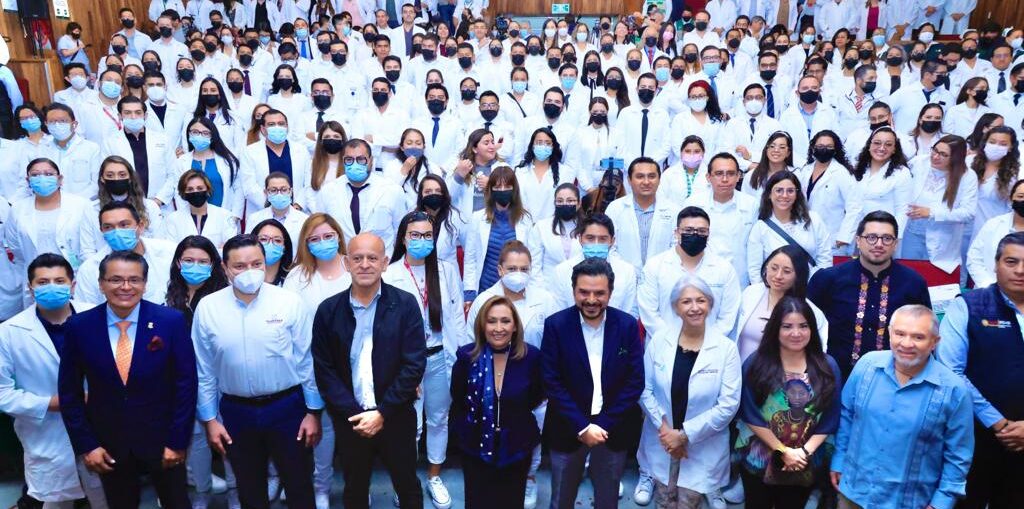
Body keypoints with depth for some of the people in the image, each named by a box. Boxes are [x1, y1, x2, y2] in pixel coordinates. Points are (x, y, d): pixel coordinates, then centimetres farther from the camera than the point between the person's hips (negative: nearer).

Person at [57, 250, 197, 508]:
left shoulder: (172, 321, -13)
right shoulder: (78, 326, -8)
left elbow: (186, 384, -9)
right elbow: (69, 391, 0)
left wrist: (178, 442, -8)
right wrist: (85, 445, -3)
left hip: (162, 440, -1)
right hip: (108, 445, 2)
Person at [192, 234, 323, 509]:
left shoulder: (290, 302, -10)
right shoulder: (207, 307, -5)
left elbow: (307, 361, -5)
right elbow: (204, 370, 1)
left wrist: (313, 411, -3)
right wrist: (209, 419, 3)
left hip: (287, 407, -1)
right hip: (236, 412, 2)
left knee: (299, 486, 12)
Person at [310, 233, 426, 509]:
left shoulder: (405, 304, -8)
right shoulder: (328, 310, -4)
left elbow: (414, 364, -11)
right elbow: (323, 369, -4)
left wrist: (382, 412, -14)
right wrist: (353, 413, -12)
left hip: (396, 418, -1)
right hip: (350, 420, 1)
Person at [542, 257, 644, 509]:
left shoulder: (628, 325, -6)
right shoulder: (556, 325, -10)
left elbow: (635, 381, -6)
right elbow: (552, 383, -11)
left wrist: (603, 424, -12)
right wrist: (582, 426, -15)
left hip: (613, 430, 1)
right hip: (568, 429, -1)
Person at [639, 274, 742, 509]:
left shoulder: (726, 348, -12)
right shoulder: (659, 341, -6)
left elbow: (729, 404, -14)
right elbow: (645, 389, -2)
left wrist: (686, 434, -15)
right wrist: (664, 428, -13)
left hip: (703, 448, -2)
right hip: (662, 441, 2)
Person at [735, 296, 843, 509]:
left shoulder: (828, 366, -3)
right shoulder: (756, 364, -10)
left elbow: (830, 420, -2)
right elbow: (751, 417, -11)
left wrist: (804, 452, -12)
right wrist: (783, 451, -14)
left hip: (805, 466, 2)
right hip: (758, 462, -1)